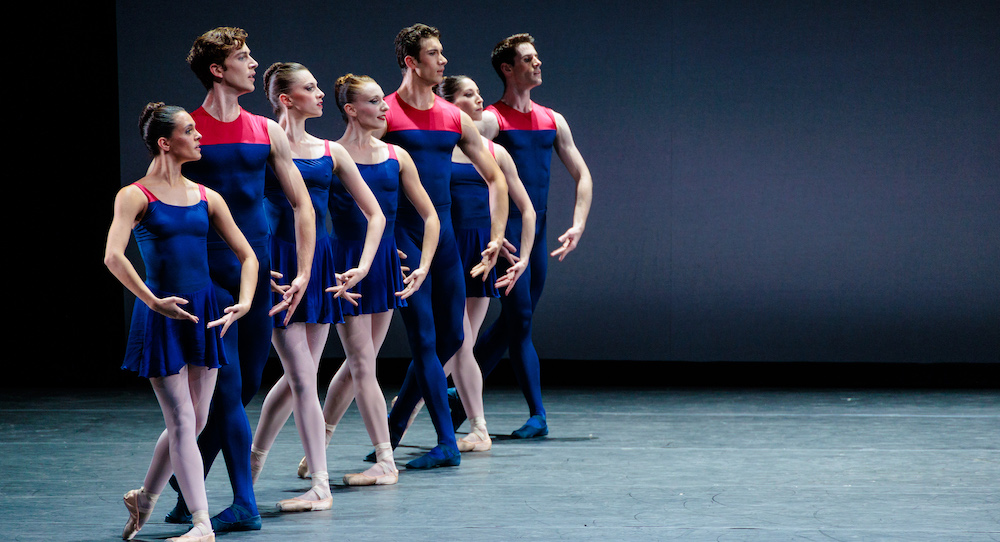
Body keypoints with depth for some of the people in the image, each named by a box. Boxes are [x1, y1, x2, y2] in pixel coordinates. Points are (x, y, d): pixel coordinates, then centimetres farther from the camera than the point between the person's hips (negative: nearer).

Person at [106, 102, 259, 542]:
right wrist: (153, 301, -26)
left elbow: (247, 256, 12)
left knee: (194, 422, 10)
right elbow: (113, 256, -20)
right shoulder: (136, 196, -7)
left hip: (203, 311, 6)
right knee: (182, 421, -5)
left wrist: (244, 302, -4)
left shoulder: (207, 198, 9)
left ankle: (144, 497, 32)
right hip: (160, 319, -6)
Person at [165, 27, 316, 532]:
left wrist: (303, 273, 2)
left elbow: (303, 205, 11)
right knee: (228, 387, -10)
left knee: (245, 386, 7)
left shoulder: (267, 131, 9)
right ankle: (244, 506, -6)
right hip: (207, 273, -5)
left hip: (257, 272, 5)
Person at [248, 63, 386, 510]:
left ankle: (255, 453, 32)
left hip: (319, 263, 5)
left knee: (298, 376, 10)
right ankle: (320, 486, -5)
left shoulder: (331, 152, 11)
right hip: (279, 263, -5)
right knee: (303, 378, -7)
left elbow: (374, 214, 14)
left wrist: (363, 266, 3)